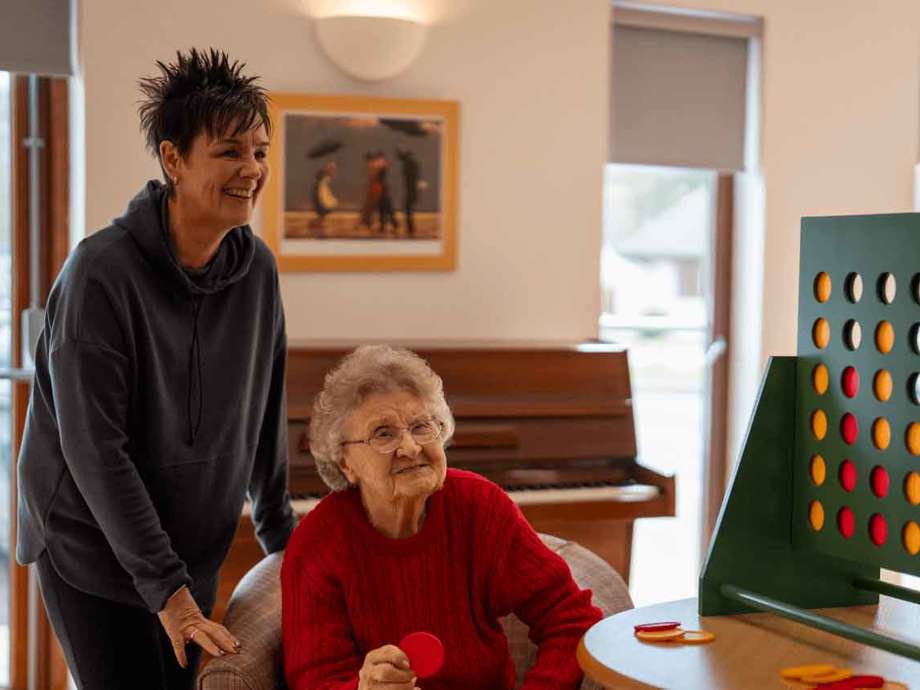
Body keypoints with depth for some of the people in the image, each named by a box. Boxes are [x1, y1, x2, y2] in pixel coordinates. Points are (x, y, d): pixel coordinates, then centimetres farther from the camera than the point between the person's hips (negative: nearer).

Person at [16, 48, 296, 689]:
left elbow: (265, 412, 9)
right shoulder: (102, 271, -21)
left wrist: (280, 533, 13)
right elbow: (93, 449, -22)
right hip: (93, 548, -5)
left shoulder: (257, 268, -3)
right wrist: (165, 588, -24)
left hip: (194, 549, 6)